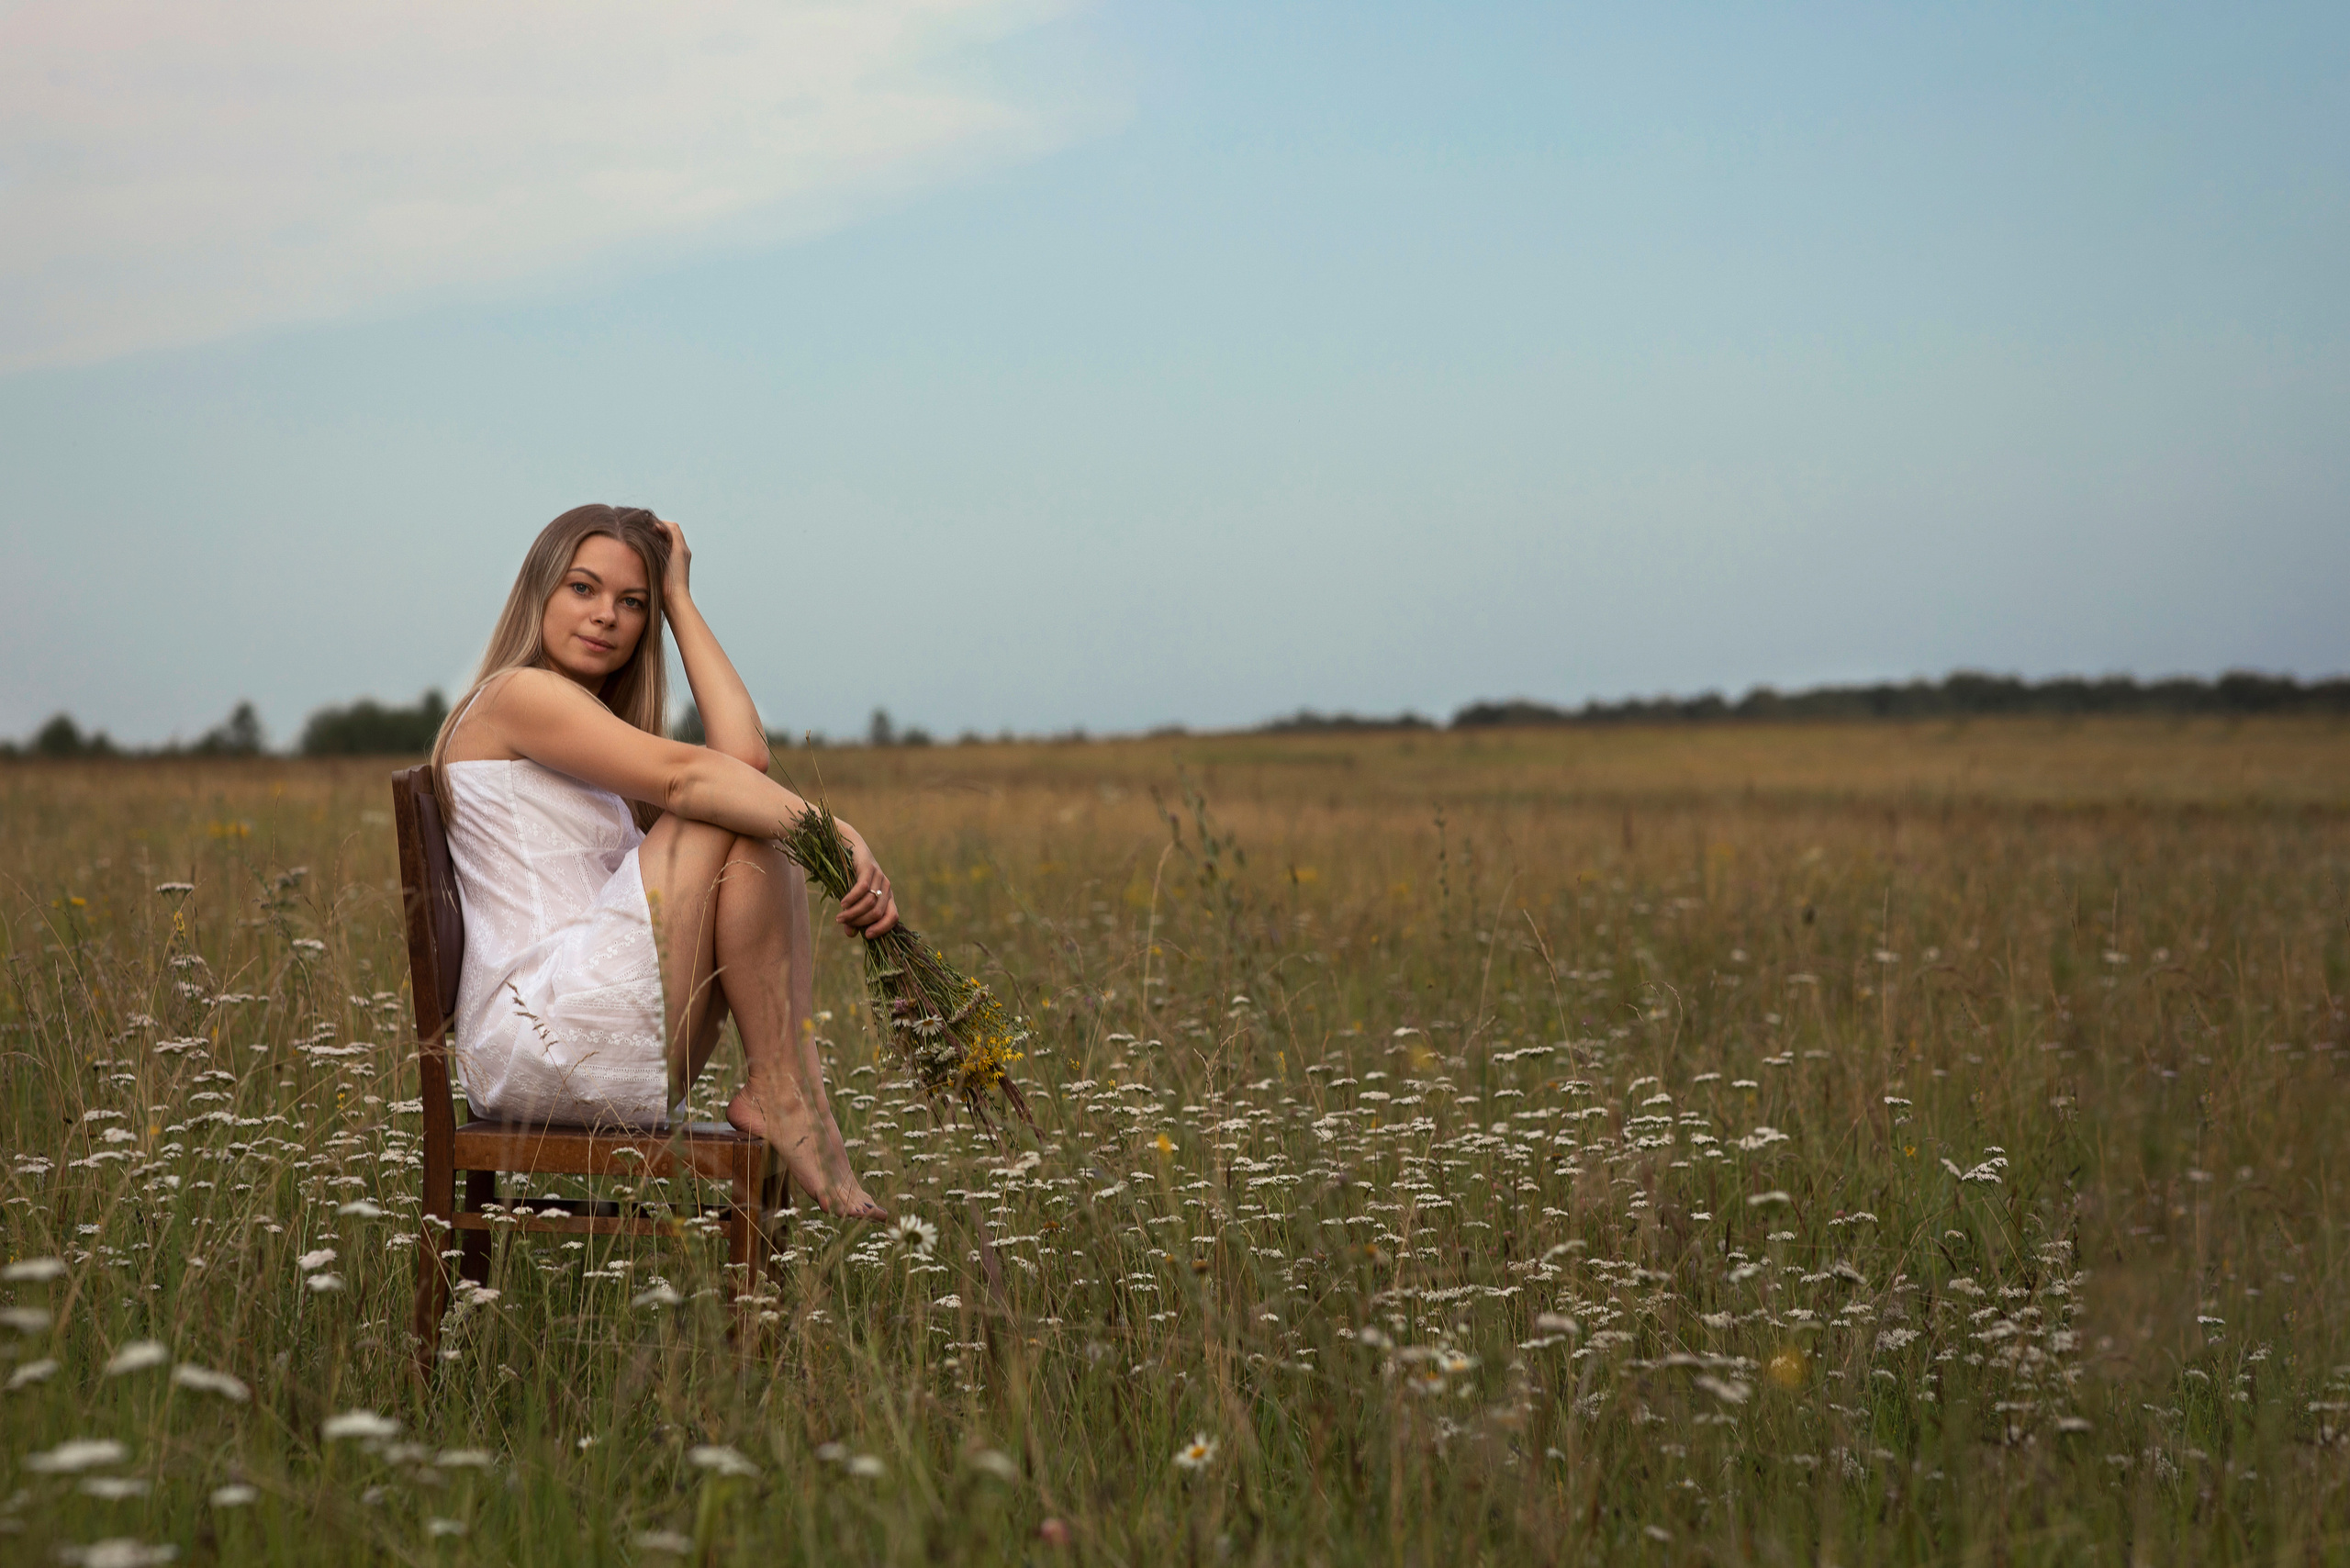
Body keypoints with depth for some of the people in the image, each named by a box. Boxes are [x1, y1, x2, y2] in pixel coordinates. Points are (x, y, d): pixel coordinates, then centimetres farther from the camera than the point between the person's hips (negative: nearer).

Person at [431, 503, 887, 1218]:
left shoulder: (599, 719, 25)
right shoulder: (518, 693, -3)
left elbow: (743, 755, 6)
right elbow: (684, 777, -19)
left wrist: (679, 601, 11)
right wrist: (835, 834, -26)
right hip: (536, 1031, -9)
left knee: (758, 811, 4)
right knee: (729, 817, -15)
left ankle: (778, 1094, -12)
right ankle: (783, 1098, -12)